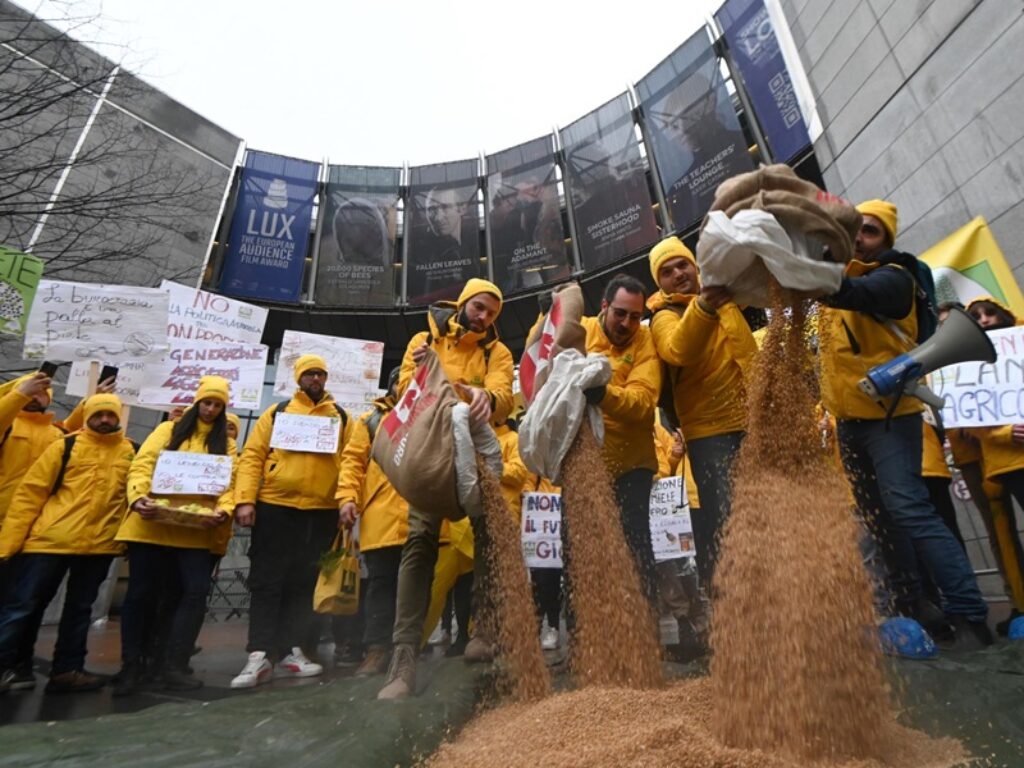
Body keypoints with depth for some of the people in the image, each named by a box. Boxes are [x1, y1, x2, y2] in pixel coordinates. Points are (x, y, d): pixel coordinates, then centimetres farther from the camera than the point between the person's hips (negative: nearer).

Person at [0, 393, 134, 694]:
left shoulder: (131, 451, 7)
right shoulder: (66, 446, 1)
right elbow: (30, 492, -1)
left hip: (100, 544, 2)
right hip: (50, 539, -2)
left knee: (79, 610, 12)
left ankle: (67, 670, 21)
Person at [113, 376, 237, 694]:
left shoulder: (226, 444, 12)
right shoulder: (168, 430, 10)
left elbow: (230, 484, 2)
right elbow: (141, 466, -1)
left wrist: (223, 512, -18)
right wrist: (138, 498, -20)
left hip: (196, 531, 1)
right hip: (151, 525, 0)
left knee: (195, 592, -6)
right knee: (142, 593, 6)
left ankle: (173, 665, 8)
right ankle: (131, 665, 23)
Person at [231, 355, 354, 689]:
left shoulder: (342, 417, 10)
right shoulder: (277, 412, 8)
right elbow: (252, 456, 2)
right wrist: (245, 499, -8)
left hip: (322, 512, 1)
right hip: (274, 507, -1)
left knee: (303, 584, 10)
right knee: (267, 581, 2)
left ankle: (291, 650, 22)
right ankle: (260, 655, 9)